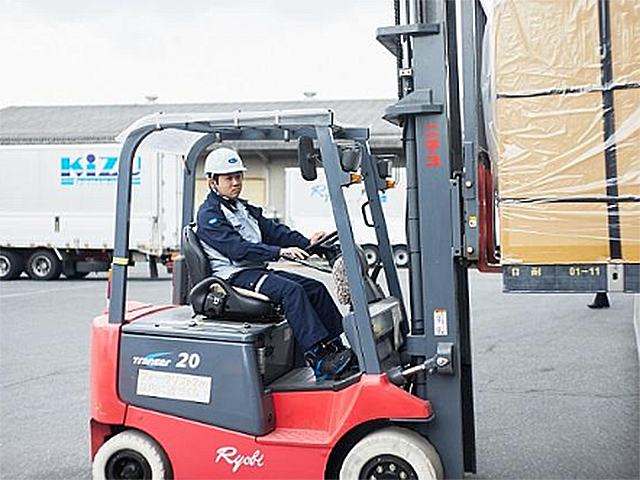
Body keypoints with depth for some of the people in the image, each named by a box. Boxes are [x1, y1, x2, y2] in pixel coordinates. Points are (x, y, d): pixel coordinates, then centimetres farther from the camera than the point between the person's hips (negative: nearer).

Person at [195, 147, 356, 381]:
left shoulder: (244, 209, 22)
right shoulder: (208, 215, -7)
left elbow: (273, 230, 12)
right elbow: (237, 248, -20)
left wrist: (306, 242, -5)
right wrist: (279, 252, -29)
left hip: (257, 270, 9)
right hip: (234, 276, -9)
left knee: (315, 288, -3)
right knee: (291, 290, -29)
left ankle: (338, 347, -3)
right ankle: (320, 361, -32)